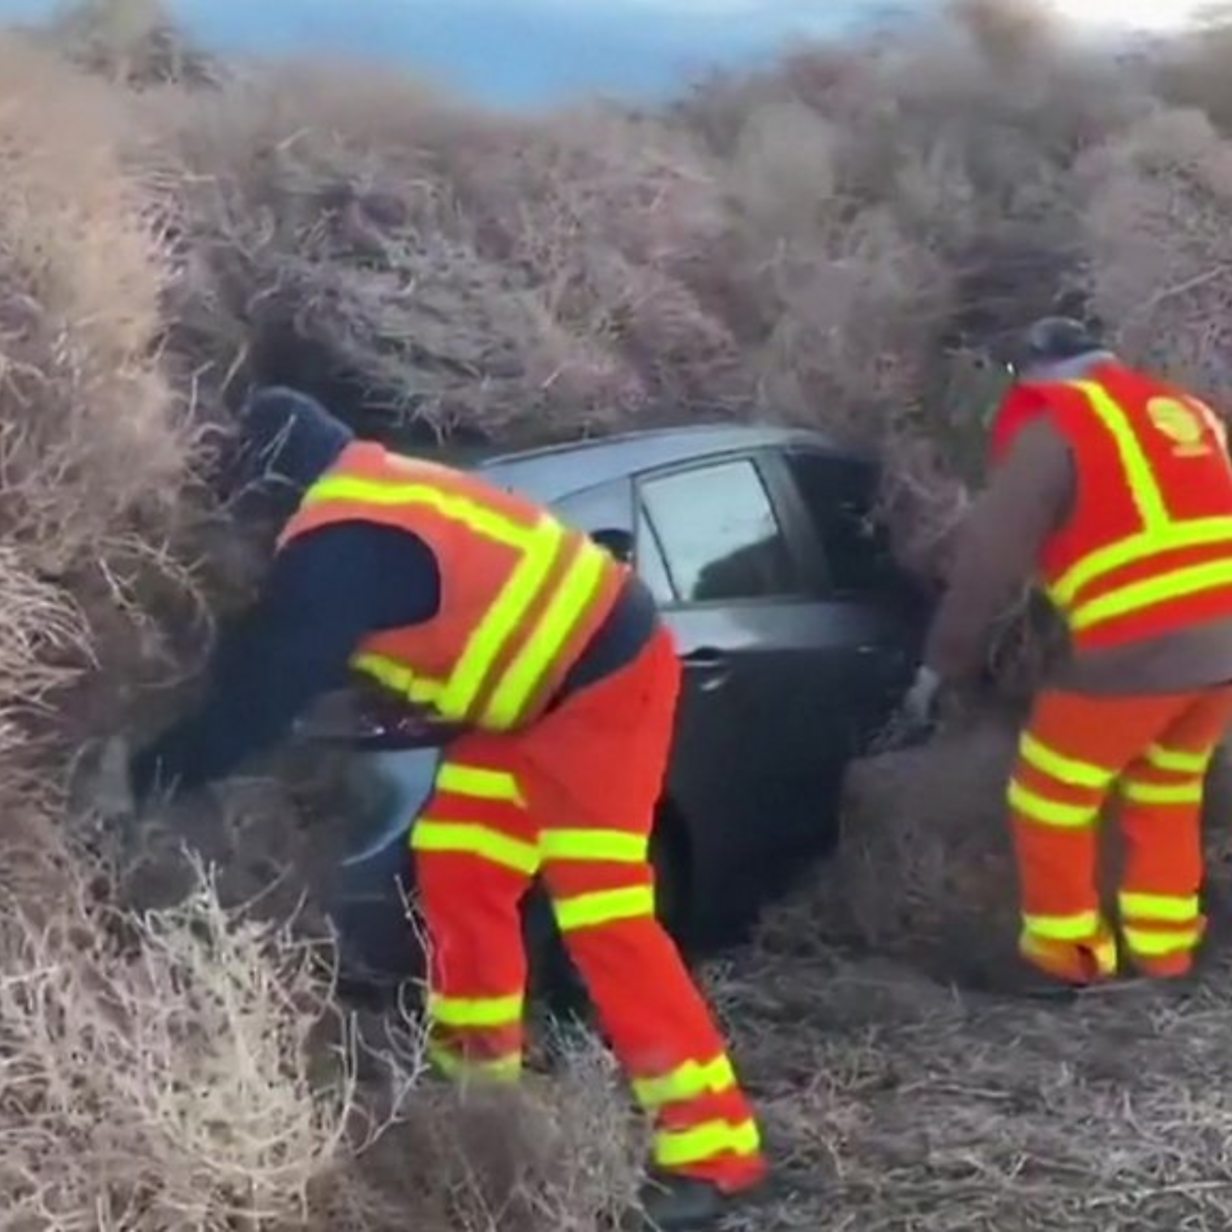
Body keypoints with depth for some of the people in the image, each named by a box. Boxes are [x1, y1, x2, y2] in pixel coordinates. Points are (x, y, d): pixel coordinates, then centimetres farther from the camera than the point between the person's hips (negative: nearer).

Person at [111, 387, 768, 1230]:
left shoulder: (341, 544, -22)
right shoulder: (367, 501, 10)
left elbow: (267, 688, -19)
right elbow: (279, 655, 20)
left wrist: (155, 770, -9)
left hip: (602, 681, -10)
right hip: (545, 686, 10)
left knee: (602, 918, -11)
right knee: (458, 871, 13)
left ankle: (713, 1149, -8)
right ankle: (478, 1082, 25)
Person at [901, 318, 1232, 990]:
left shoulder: (1052, 430, 0)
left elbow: (989, 561, -2)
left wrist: (940, 663, 6)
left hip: (1135, 650, -7)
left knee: (1052, 799, 11)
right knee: (1167, 788, 26)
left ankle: (1066, 952, 20)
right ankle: (1163, 944, 31)